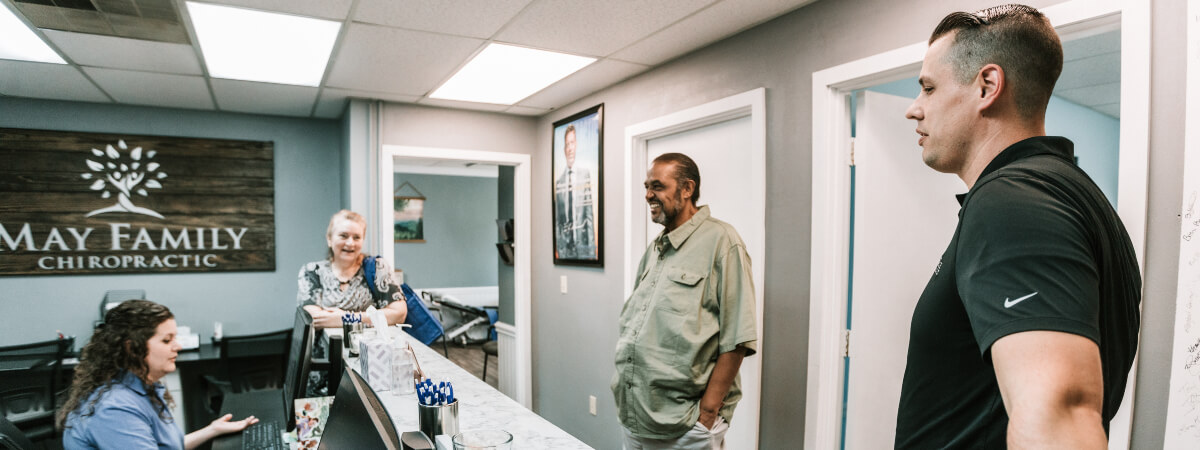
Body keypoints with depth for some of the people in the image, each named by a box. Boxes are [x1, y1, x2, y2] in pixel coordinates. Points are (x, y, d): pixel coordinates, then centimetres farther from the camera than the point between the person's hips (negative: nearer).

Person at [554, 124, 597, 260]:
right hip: (564, 246, 2)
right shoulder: (559, 181, 6)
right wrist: (557, 249, 6)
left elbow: (590, 214, -3)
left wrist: (591, 248, -5)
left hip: (583, 243, -2)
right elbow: (557, 220, 10)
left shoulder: (585, 173, -2)